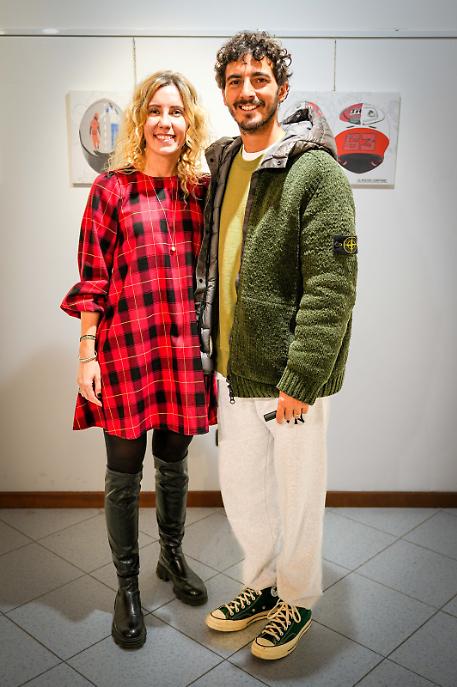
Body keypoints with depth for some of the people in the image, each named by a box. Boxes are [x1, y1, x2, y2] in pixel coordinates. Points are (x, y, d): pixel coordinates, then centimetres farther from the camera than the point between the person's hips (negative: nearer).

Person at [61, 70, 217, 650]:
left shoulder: (202, 189, 7)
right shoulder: (111, 188, -2)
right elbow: (92, 280, -4)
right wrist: (88, 356, -7)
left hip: (185, 350, 3)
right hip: (126, 347, -3)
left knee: (174, 463, 18)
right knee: (124, 475, 9)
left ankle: (172, 556, 42)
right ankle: (127, 585, 30)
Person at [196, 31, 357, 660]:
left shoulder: (316, 170, -13)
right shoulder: (220, 164, 10)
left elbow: (332, 289, -18)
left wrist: (300, 381, -21)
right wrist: (210, 345, 14)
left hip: (292, 375, -6)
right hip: (236, 369, 7)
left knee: (296, 496, 11)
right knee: (240, 488, 19)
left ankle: (298, 600, 36)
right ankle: (263, 583, 44)